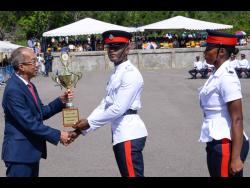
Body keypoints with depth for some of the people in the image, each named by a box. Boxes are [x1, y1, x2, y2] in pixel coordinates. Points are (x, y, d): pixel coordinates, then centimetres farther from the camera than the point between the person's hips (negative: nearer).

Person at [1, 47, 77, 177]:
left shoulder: (28, 85, 10)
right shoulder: (13, 90, -20)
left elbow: (41, 113, 15)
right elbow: (29, 123, -22)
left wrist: (61, 101, 1)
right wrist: (58, 135, -17)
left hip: (31, 151, 9)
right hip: (19, 153, -9)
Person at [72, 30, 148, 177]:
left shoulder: (131, 74, -14)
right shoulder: (116, 74, 15)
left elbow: (118, 109, -20)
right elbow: (104, 105, 15)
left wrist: (89, 123, -11)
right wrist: (83, 128, 5)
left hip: (130, 135, -10)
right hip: (121, 135, 10)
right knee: (127, 174, 15)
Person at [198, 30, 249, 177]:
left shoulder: (227, 77, -17)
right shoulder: (218, 75, 10)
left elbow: (237, 120, -19)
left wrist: (235, 158, -21)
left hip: (226, 145, -9)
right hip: (216, 143, 9)